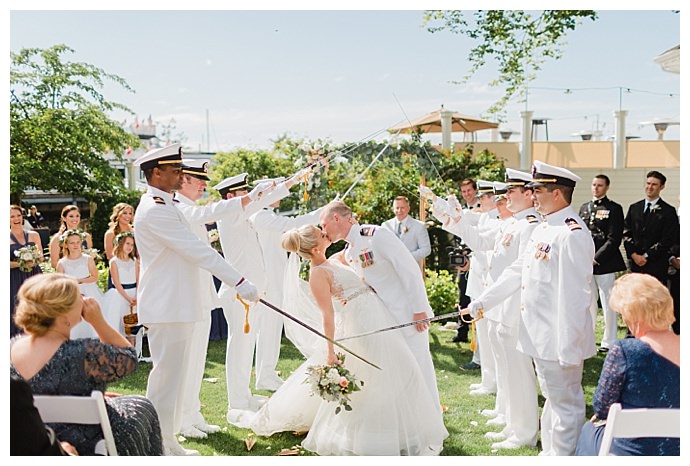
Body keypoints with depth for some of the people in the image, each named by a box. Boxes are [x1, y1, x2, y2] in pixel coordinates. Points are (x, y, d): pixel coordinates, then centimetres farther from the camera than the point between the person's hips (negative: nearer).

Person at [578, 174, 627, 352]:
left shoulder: (614, 209, -3)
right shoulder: (584, 207, 14)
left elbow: (614, 239, -10)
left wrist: (596, 258, -13)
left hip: (605, 263, -5)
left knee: (608, 304, 0)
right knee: (588, 303, 13)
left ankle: (609, 342, 8)